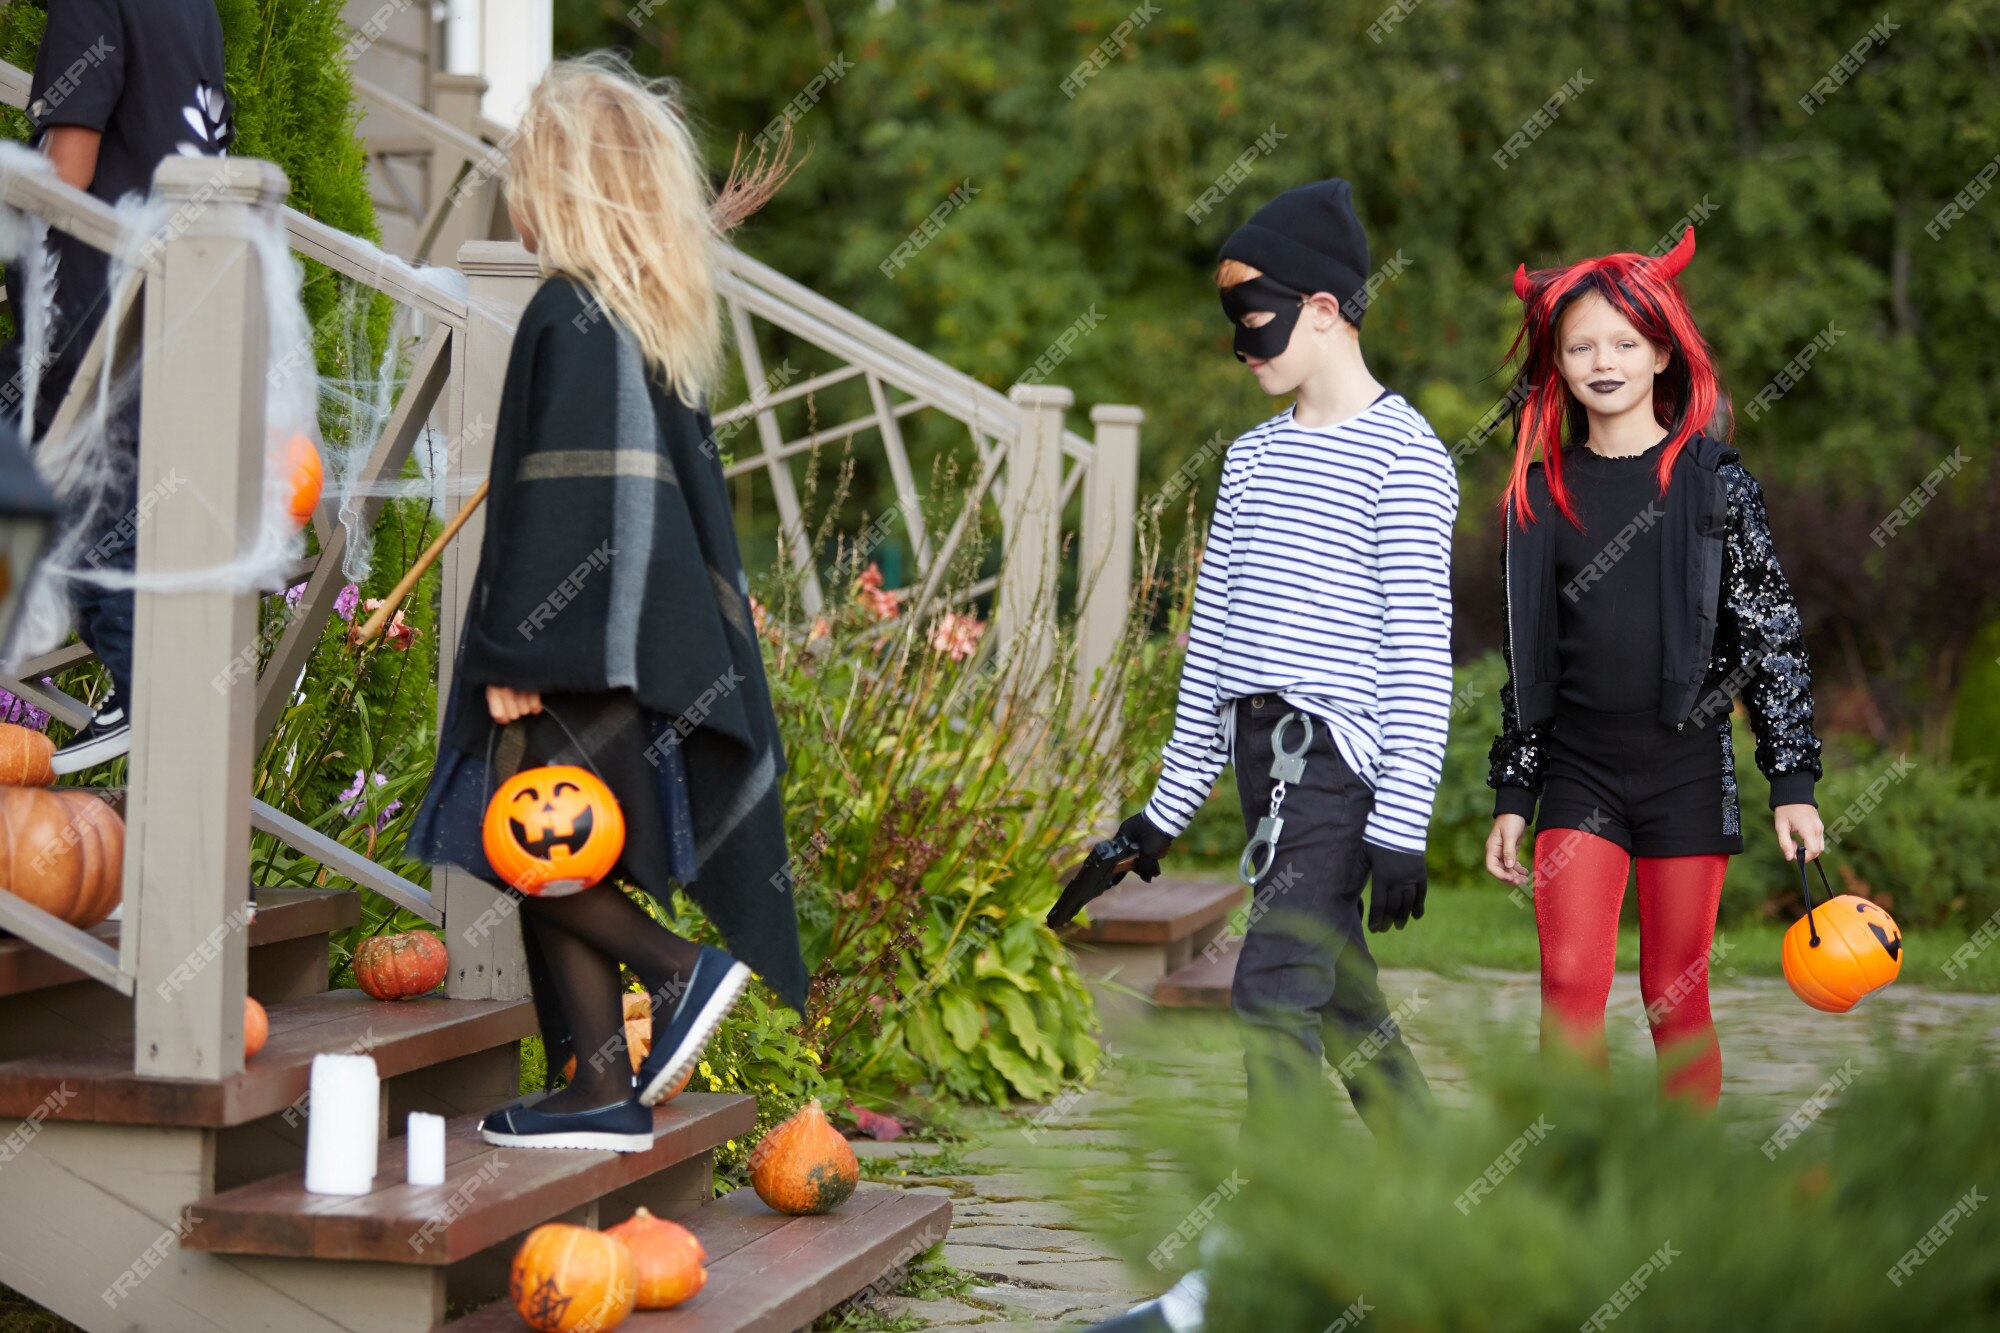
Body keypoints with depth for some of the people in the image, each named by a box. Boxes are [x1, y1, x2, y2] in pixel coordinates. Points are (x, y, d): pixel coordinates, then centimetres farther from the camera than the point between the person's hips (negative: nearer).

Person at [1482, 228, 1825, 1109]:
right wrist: (1511, 795, 10)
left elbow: (1774, 637, 0)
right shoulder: (1541, 493, 7)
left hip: (1687, 764, -2)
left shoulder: (1713, 481, -1)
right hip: (1577, 768, 2)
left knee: (1675, 995, 4)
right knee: (1570, 984, -9)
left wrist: (1792, 782, -4)